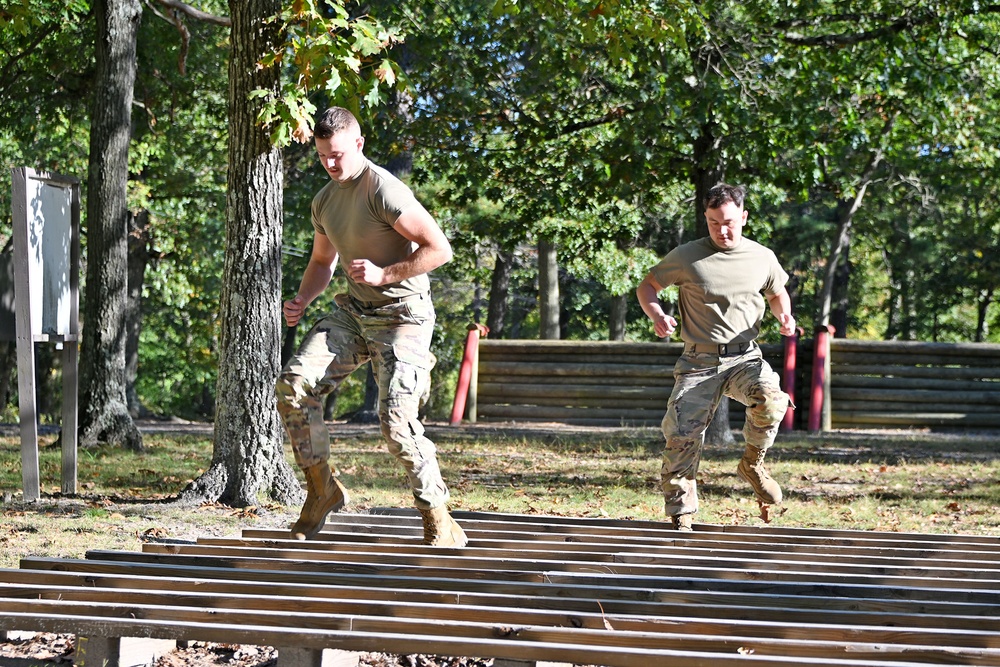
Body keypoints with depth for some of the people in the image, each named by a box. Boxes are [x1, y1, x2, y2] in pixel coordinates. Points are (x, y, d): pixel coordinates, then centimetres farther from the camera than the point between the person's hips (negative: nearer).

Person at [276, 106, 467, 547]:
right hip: (353, 312, 8)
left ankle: (439, 520, -5)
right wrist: (301, 301, 7)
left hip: (401, 315, -8)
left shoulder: (384, 190, -16)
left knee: (396, 420, -19)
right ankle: (322, 489, 1)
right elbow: (322, 262, 25)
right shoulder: (324, 200, 10)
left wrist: (385, 274, -24)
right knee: (294, 383, -11)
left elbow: (439, 249, -19)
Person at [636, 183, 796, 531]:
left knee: (771, 401, -30)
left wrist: (784, 316, 2)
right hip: (699, 362, -1)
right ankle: (681, 517, 6)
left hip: (745, 358, 1)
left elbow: (777, 293, 24)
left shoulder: (762, 258, 6)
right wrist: (656, 315, -13)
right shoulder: (687, 257, -2)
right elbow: (646, 286, 8)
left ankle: (752, 463, -2)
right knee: (681, 436, -10)